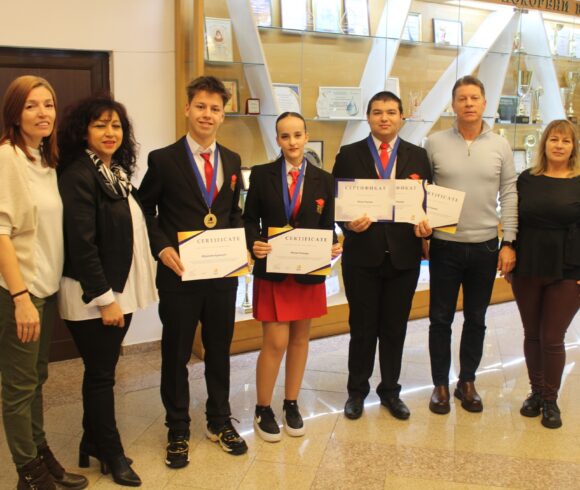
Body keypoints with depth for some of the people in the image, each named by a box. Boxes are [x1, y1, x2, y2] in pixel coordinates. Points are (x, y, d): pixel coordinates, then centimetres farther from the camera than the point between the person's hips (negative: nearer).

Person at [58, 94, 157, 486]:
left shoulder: (119, 172, 10)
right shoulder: (78, 175, -15)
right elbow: (81, 245, -19)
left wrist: (119, 296, 10)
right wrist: (104, 299, -18)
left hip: (119, 291, 7)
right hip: (93, 296, -7)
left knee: (103, 371, 17)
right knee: (101, 375, 7)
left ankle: (93, 445, 32)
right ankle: (111, 453, 24)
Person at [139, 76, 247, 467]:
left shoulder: (232, 161, 8)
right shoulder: (163, 160, -5)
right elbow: (145, 210, -1)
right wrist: (162, 247, -15)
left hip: (224, 273, 4)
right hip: (178, 274, -3)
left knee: (220, 350, 17)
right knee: (176, 355, 10)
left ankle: (220, 421, 36)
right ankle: (178, 430, 28)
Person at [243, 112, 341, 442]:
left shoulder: (324, 180, 4)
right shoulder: (262, 175, -1)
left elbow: (327, 225, 6)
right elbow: (250, 219, 2)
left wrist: (333, 247, -14)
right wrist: (254, 245, -17)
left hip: (309, 271, 3)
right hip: (272, 270, -2)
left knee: (300, 338, 12)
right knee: (276, 342, -3)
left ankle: (292, 404, 30)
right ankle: (263, 409, 17)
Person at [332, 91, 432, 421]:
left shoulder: (418, 157, 7)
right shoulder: (349, 155, 2)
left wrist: (425, 227, -13)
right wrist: (349, 223, -18)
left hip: (404, 254, 2)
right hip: (362, 254, -1)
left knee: (395, 328, 12)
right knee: (362, 326, 10)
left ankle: (390, 391, 30)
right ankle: (357, 391, 27)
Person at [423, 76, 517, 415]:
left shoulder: (500, 146, 1)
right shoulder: (435, 143, -2)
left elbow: (509, 195, 2)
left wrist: (509, 242, -2)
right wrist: (420, 222, -9)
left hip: (485, 247, 1)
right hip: (445, 246, -1)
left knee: (476, 320, 12)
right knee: (440, 319, 7)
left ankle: (467, 382, 29)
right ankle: (440, 384, 23)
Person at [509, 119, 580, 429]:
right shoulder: (527, 179, 5)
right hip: (526, 270, 2)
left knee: (553, 339, 3)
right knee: (532, 334, 12)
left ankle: (550, 400, 21)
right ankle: (536, 392, 28)